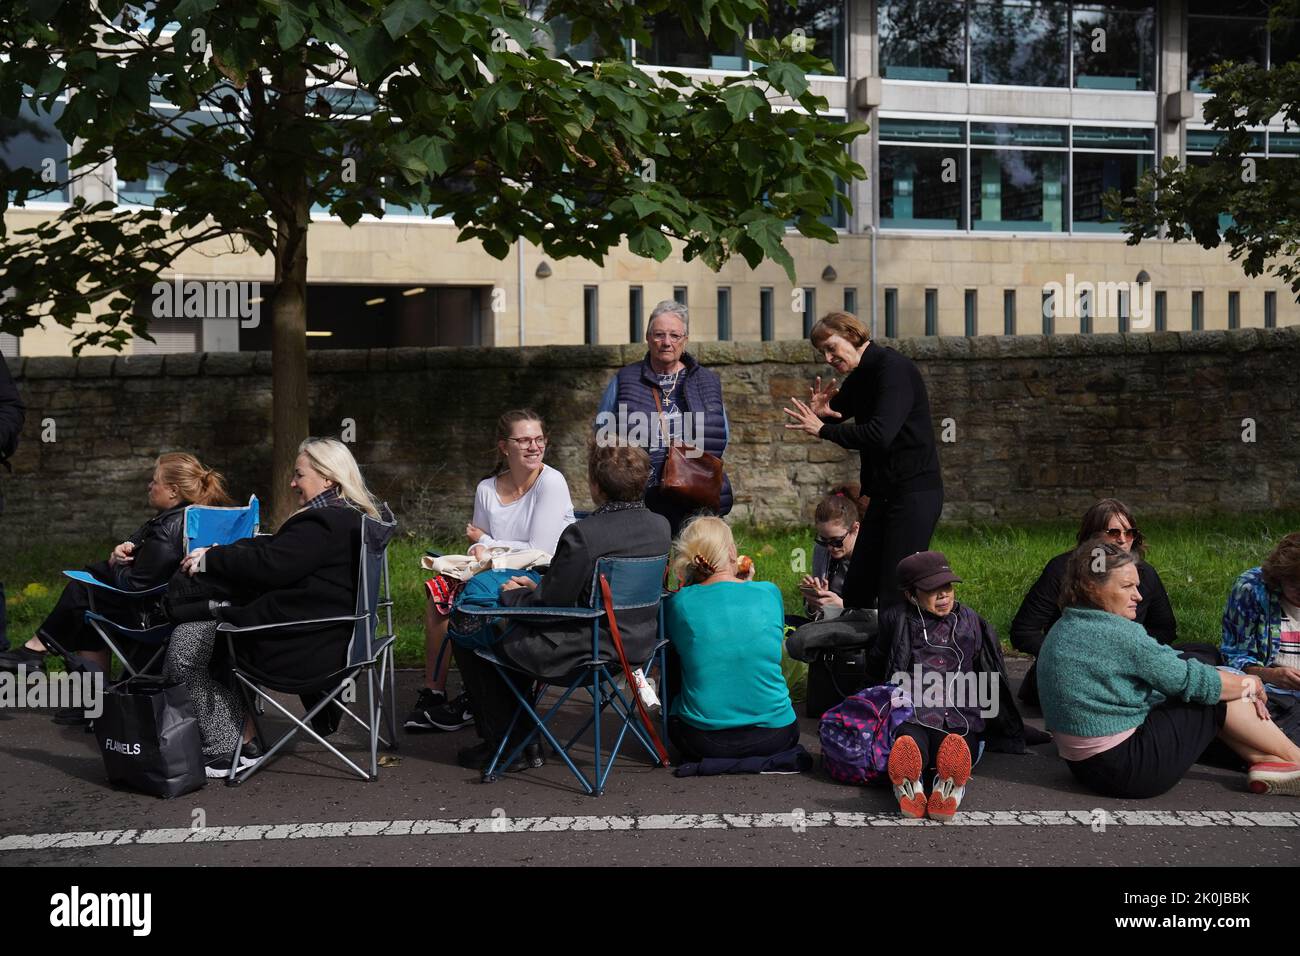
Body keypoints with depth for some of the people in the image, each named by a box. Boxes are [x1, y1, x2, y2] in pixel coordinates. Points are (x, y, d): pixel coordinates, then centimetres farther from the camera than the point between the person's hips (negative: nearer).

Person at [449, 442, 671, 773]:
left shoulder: (582, 534, -26)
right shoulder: (660, 526, -2)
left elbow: (551, 609, -18)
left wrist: (514, 595, 4)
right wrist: (539, 588, 15)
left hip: (585, 651, -8)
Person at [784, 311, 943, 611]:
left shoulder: (894, 368, -16)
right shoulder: (859, 378, 12)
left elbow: (880, 434, -28)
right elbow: (832, 417, 23)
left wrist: (822, 429, -17)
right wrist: (818, 412, -2)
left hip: (915, 493, -9)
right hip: (884, 493, 9)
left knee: (894, 597, -11)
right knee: (856, 591, 9)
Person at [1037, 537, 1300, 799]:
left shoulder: (1065, 629, 9)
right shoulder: (1115, 634, -21)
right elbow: (1188, 680, -11)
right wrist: (1252, 684, 7)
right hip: (1125, 770, -9)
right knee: (1219, 700, 1)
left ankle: (1268, 760, 13)